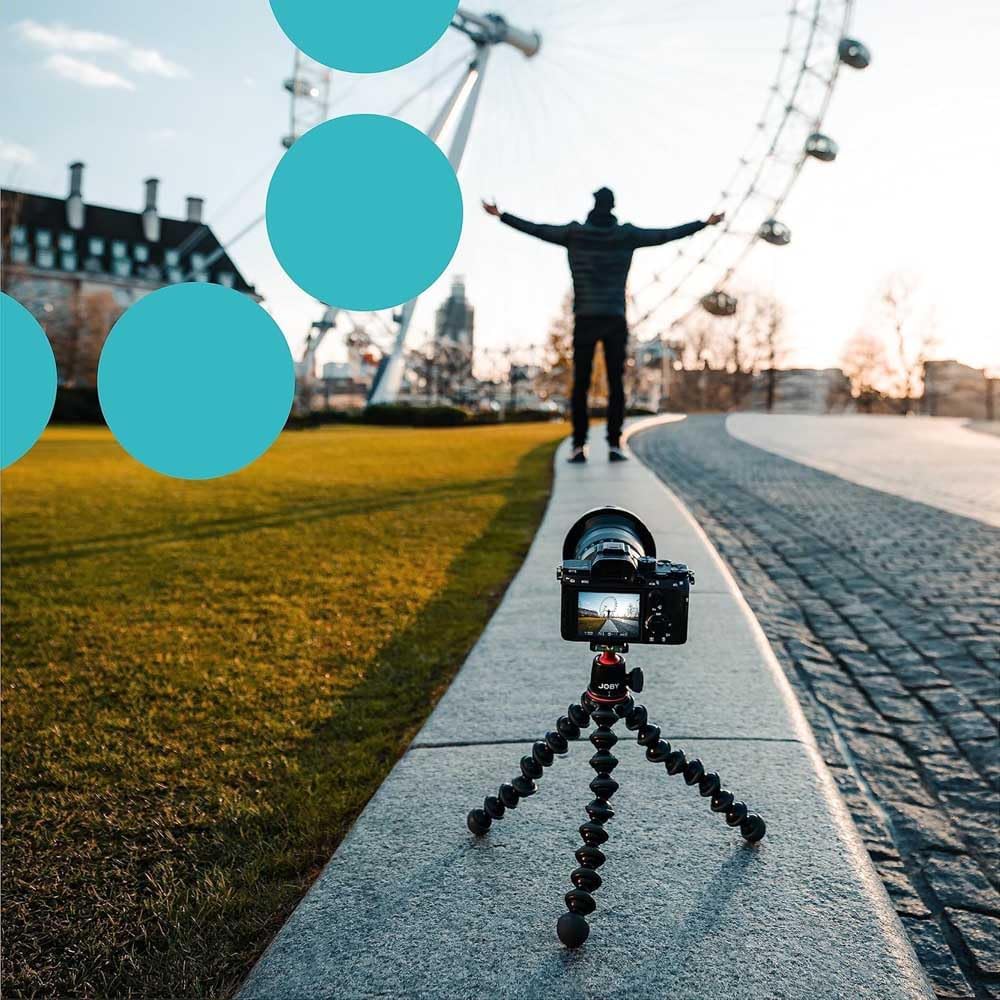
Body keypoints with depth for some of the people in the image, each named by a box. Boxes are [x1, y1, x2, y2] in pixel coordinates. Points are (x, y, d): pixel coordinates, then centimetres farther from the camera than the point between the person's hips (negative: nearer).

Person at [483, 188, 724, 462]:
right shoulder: (626, 234, 3)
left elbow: (536, 229, 7)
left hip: (585, 319, 0)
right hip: (615, 320, 0)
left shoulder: (575, 232, 2)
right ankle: (614, 445, -3)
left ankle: (579, 446, -3)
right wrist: (705, 223, 16)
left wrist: (501, 215, 18)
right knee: (616, 384, 3)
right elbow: (666, 235, 6)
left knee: (580, 384, 3)